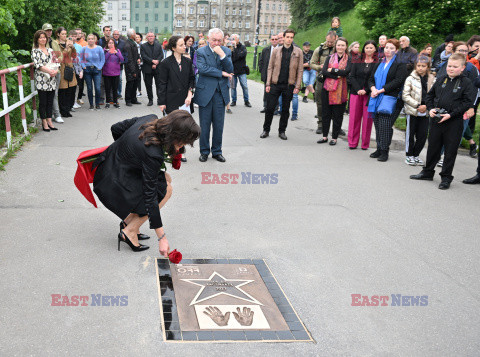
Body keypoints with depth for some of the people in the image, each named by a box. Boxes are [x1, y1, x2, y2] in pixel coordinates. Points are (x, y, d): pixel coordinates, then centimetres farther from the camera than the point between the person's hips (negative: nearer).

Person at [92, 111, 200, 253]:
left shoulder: (150, 119, -10)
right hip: (114, 185, -9)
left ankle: (128, 219, 14)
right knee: (165, 189, -6)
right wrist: (162, 237, -21)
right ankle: (130, 231, -1)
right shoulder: (153, 154, -31)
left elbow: (116, 128, 4)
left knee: (166, 178, 11)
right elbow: (150, 196, -26)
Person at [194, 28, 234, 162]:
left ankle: (217, 151, 22)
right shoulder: (201, 52, -2)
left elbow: (230, 70, -4)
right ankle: (204, 151, 19)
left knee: (219, 125, 8)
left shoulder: (226, 51, 6)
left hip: (221, 93, 3)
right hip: (205, 93, -2)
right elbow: (202, 68, -17)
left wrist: (222, 55, -17)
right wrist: (221, 73, -13)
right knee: (205, 125, 6)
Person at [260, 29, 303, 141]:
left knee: (286, 109, 7)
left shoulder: (298, 52, 4)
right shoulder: (276, 51, 6)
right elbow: (270, 67, 6)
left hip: (289, 85, 0)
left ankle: (282, 131, 19)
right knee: (270, 108, 1)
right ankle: (266, 130, 15)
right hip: (275, 84, 0)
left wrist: (297, 86, -5)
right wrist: (268, 83, -1)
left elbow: (300, 70, 3)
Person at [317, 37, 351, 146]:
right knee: (325, 113, 6)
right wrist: (337, 76, -14)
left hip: (341, 90, -2)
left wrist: (332, 70, -7)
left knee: (337, 115, 1)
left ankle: (334, 137, 11)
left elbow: (346, 72, -14)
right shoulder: (330, 57, 11)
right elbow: (324, 72, -3)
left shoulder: (349, 59, 4)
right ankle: (325, 136, 18)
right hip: (328, 88, 3)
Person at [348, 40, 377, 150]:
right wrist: (358, 89, -8)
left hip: (369, 94, -2)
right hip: (356, 93, 2)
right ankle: (353, 142, 10)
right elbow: (352, 77, 6)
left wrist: (365, 90, -13)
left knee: (368, 118, -1)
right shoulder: (357, 62, 10)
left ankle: (365, 143, 8)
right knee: (354, 117, 2)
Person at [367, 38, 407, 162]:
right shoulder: (379, 63, 21)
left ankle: (384, 151, -6)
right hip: (377, 99, 6)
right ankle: (379, 149, 15)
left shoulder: (400, 65, 1)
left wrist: (380, 90, -14)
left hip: (390, 99, -6)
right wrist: (373, 88, -6)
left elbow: (397, 81, -10)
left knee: (385, 124, -13)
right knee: (377, 124, 5)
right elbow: (371, 78, 17)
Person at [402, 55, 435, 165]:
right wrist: (417, 105, -13)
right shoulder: (411, 79, -2)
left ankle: (416, 155, 20)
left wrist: (426, 106, -9)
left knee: (423, 135, 4)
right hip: (412, 111, -3)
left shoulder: (432, 80, 6)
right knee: (410, 134, 4)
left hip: (426, 112, 3)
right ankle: (409, 155, 16)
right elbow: (405, 96, -7)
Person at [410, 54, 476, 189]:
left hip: (454, 122, -4)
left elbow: (467, 102, -10)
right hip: (436, 120, 4)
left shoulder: (466, 83, -5)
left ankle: (446, 177, 14)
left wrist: (451, 114, -17)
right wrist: (430, 109, -1)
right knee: (433, 147, 14)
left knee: (450, 150, 3)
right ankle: (427, 172, 29)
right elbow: (430, 95, 17)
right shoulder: (440, 80, 9)